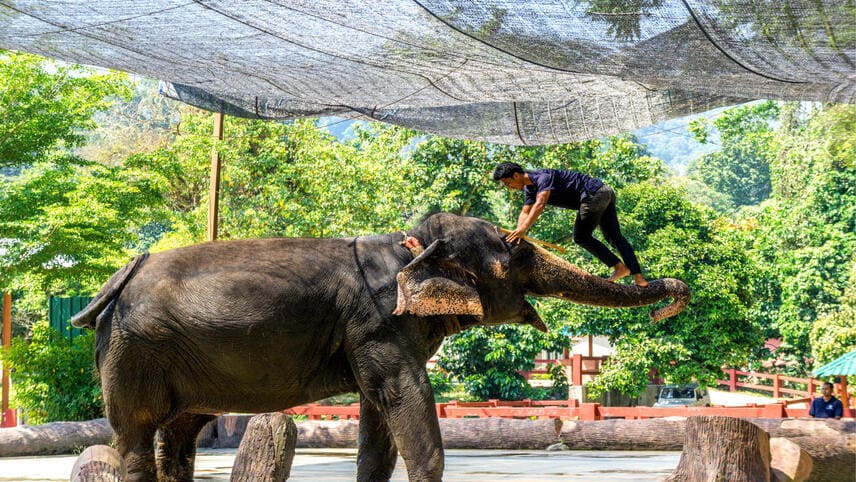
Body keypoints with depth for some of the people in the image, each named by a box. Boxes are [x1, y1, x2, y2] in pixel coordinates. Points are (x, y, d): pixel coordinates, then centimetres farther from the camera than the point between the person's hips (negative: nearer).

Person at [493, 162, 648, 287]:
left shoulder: (542, 177, -17)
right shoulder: (530, 189, 14)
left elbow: (540, 204, -32)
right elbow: (525, 213, 7)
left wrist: (523, 228, -40)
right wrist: (518, 232, -11)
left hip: (594, 194, -10)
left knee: (581, 237, -5)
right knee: (615, 237, 8)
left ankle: (620, 266, -5)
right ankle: (638, 276, 4)